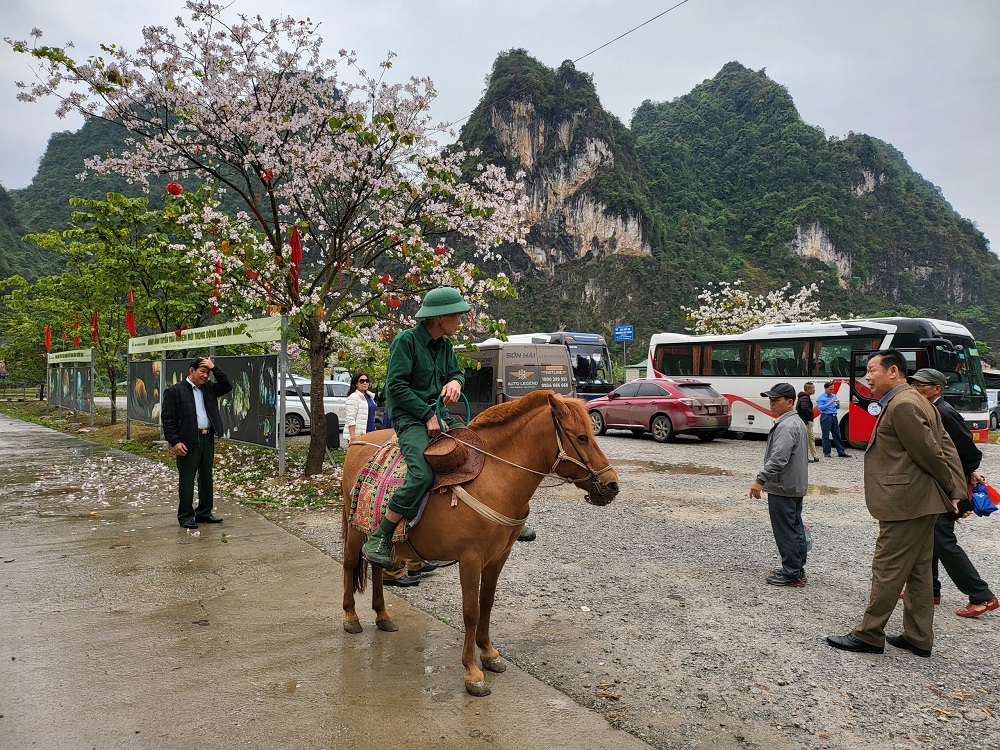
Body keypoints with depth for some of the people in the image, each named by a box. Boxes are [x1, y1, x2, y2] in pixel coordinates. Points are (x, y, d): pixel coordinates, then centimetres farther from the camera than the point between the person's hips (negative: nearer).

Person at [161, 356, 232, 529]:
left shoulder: (208, 388, 13)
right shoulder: (175, 391, -4)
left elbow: (227, 386, 9)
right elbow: (167, 418, -7)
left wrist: (214, 368, 1)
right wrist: (174, 442, -15)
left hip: (208, 439, 6)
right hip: (188, 442, -6)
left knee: (206, 478, 12)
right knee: (186, 479, 0)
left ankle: (204, 513, 22)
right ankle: (185, 516, 8)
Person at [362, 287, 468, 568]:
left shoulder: (445, 344, 12)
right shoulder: (406, 340, -10)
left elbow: (456, 373, 20)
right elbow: (395, 386, -14)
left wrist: (455, 382, -6)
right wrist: (428, 415, -17)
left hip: (439, 414, 8)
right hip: (410, 418, -8)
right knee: (422, 473, -30)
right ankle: (377, 541, -18)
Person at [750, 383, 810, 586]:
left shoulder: (786, 426, -20)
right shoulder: (797, 422, 14)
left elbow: (778, 458, -29)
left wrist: (760, 480, -26)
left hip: (783, 488, -11)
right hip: (796, 486, 11)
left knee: (785, 531, -4)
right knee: (795, 527, 15)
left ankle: (791, 574, 2)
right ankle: (798, 569, 24)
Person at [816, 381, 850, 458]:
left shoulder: (834, 396, 14)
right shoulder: (820, 397, -2)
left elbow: (838, 408, 18)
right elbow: (820, 408, -12)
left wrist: (838, 404, -4)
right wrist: (829, 403, -19)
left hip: (834, 417, 5)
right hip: (826, 417, -5)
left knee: (837, 435, 6)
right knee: (826, 435, 0)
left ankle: (841, 452, 8)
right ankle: (826, 452, 7)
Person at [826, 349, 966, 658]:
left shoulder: (902, 405, -19)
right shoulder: (914, 400, 13)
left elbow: (929, 452, -18)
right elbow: (945, 445, 13)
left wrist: (949, 487, -3)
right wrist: (956, 489, 9)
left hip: (905, 503, -11)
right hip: (923, 503, 11)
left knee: (887, 570, -1)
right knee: (918, 571, 15)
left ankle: (869, 635, 10)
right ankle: (918, 638, 25)